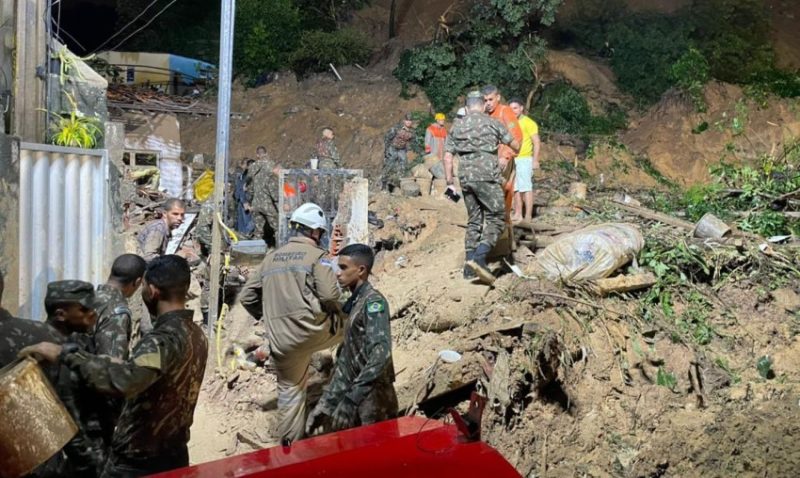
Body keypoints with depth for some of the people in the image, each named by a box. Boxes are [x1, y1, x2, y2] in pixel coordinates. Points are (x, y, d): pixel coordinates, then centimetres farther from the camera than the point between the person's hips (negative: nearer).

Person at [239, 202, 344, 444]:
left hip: (282, 341, 5)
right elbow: (329, 295, -16)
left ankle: (290, 444, 29)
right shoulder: (317, 256, -3)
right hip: (313, 330, -5)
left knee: (289, 391, 20)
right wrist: (333, 307, 6)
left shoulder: (271, 257, 15)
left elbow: (246, 296, 16)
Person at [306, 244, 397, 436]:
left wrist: (351, 399, -31)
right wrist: (325, 404, 13)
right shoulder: (352, 303, 13)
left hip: (372, 402, -8)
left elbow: (381, 353, -27)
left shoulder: (373, 302, -13)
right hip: (356, 396, 8)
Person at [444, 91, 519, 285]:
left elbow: (448, 156, 10)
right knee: (496, 217, 0)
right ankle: (479, 257, -19)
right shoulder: (492, 122, 5)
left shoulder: (456, 127, 15)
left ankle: (470, 267, 12)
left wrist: (449, 182, 14)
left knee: (474, 220, 14)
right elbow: (515, 145, 11)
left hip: (465, 176, 5)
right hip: (486, 175, -5)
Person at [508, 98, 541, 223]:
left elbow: (537, 143, -8)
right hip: (512, 160, 7)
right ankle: (517, 214, 14)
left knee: (526, 188, -7)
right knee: (515, 188, 8)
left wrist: (535, 160, -15)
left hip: (524, 160, -6)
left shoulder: (528, 122, -5)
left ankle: (528, 216, -6)